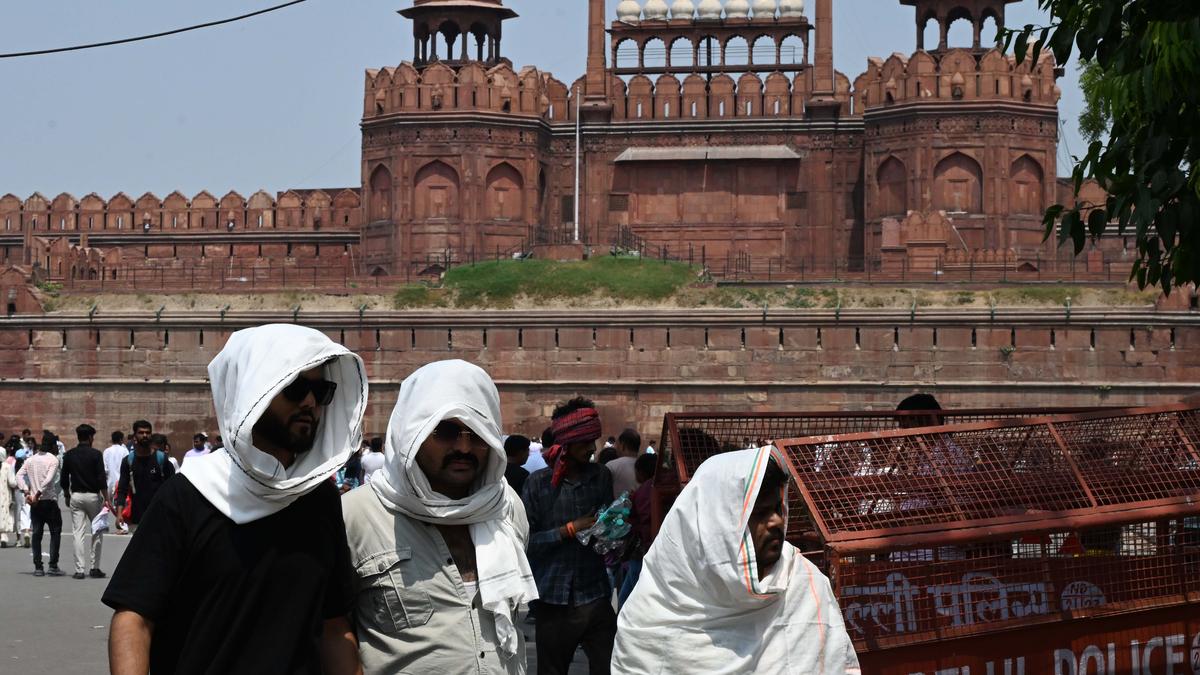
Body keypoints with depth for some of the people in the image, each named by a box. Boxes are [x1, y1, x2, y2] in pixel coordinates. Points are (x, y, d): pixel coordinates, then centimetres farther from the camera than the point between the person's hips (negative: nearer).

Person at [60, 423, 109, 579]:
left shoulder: (69, 455, 5)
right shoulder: (96, 454, -7)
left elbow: (64, 479, 8)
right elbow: (101, 479, -11)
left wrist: (67, 496, 20)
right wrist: (106, 499, -7)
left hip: (76, 496, 3)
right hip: (93, 496, -3)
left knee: (78, 533, 2)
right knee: (97, 532, 9)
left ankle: (80, 570, -2)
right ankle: (94, 567, 6)